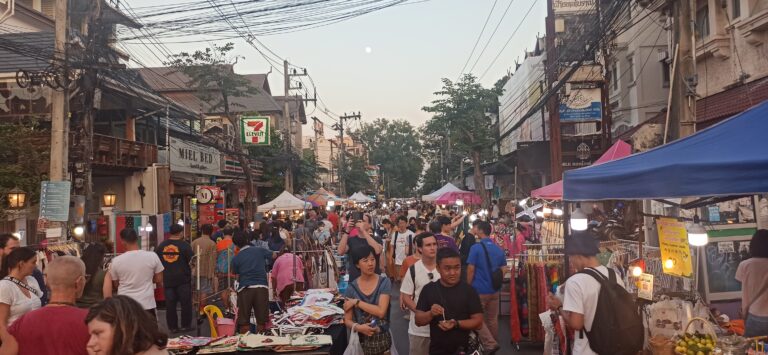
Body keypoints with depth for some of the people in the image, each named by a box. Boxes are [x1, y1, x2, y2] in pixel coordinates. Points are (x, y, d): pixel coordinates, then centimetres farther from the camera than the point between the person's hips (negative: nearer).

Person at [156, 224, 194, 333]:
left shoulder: (161, 245, 6)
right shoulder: (184, 245, -8)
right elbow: (192, 261, -9)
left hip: (167, 279, 4)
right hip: (182, 279, -4)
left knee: (170, 304, 9)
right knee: (185, 303, 7)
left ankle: (172, 327, 13)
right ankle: (185, 325, 10)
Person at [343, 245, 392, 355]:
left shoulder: (384, 282, -7)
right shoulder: (351, 288, -3)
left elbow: (381, 311, -18)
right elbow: (347, 320, -1)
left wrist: (357, 302, -14)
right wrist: (358, 327, -21)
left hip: (382, 339, -1)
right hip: (360, 340, 1)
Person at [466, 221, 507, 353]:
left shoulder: (476, 248, -14)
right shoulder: (499, 249, 4)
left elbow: (471, 269, -14)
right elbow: (504, 269, 9)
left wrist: (468, 286, -3)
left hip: (479, 289, -6)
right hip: (494, 290, 6)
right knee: (492, 319, 16)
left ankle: (490, 344, -9)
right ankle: (494, 343, 26)